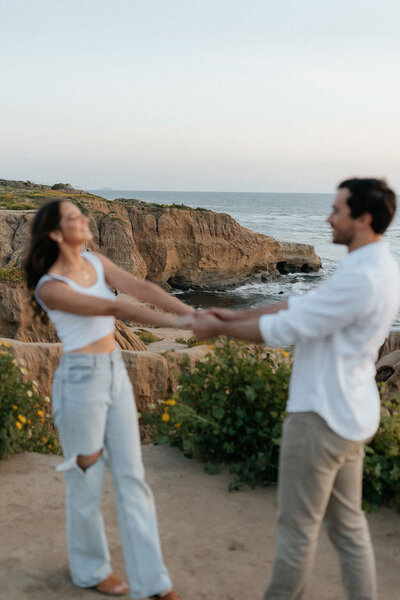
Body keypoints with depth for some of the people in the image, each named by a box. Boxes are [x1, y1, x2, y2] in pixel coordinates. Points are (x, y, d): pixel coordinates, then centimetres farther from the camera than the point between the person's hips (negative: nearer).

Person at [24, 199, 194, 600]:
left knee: (132, 479, 9)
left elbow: (141, 288, -7)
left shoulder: (96, 262, 5)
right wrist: (174, 323, -30)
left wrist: (191, 312, -20)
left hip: (116, 373, 7)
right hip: (81, 380, -7)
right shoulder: (51, 287, -16)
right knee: (86, 482, 9)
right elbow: (112, 308, -25)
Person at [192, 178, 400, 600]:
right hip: (351, 415, 10)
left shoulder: (361, 279, -25)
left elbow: (284, 330, -21)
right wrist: (238, 315, 13)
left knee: (297, 526, 8)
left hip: (321, 418, -10)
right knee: (347, 523, 19)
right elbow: (304, 306, 14)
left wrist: (219, 328, -6)